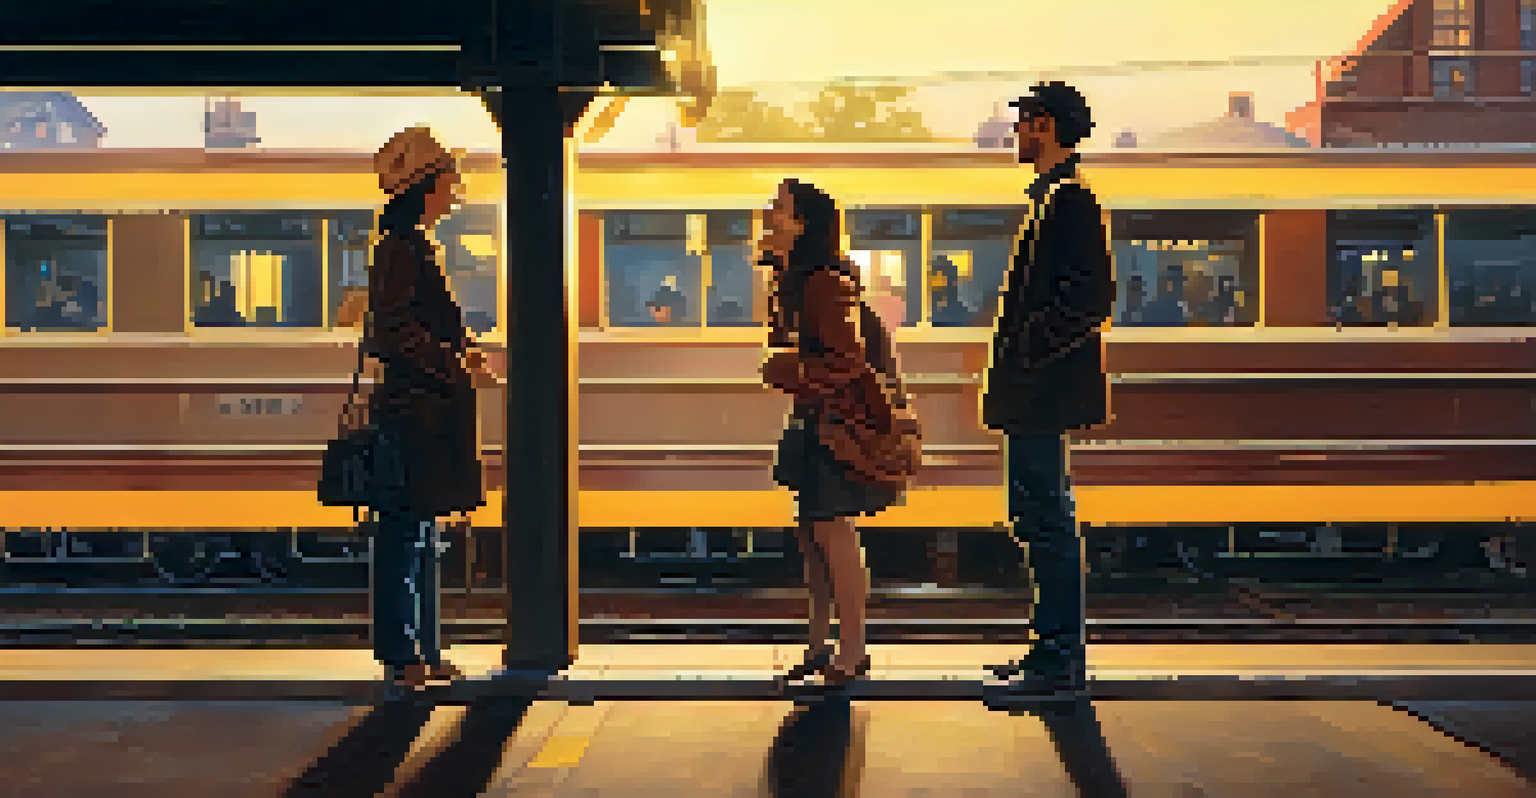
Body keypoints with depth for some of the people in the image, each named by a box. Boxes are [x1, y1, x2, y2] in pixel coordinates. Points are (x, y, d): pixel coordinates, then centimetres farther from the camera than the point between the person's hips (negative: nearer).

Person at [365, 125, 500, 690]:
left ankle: (423, 650, 21)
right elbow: (394, 333, -20)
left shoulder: (413, 246, 18)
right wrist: (456, 365, -14)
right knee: (406, 532, -4)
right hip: (413, 410, -11)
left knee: (421, 533, 13)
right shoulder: (402, 248, -13)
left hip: (426, 408, 11)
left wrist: (460, 352, 12)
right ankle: (403, 655, 4)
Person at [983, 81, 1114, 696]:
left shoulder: (1071, 198, -14)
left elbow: (1093, 299, -21)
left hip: (1043, 390, -11)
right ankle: (1054, 650, 25)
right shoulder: (1052, 196, 17)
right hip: (1031, 391, 11)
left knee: (1049, 519, -4)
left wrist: (1026, 354, -17)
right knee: (1041, 518, 15)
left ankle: (1062, 661, 5)